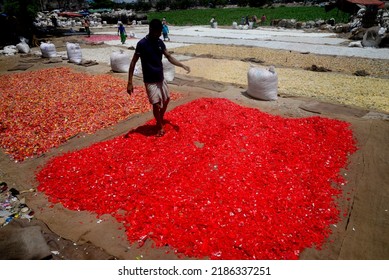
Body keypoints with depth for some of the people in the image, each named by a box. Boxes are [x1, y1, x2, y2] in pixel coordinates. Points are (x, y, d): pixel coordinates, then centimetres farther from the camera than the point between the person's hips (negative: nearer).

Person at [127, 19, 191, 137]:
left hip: (161, 78, 7)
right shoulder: (142, 44, -16)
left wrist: (182, 65, -6)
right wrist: (130, 82, -18)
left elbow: (169, 57, 10)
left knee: (166, 99, 19)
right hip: (150, 81, -7)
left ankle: (161, 119, 42)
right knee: (156, 104, -5)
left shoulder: (160, 42, 3)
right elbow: (133, 63, -14)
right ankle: (160, 126, 18)